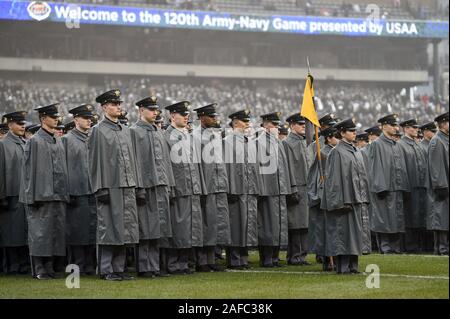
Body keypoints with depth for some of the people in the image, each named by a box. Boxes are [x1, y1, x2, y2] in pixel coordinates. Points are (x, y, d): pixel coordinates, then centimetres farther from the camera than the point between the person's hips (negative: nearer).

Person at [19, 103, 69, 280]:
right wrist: (32, 196, -13)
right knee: (40, 231, -5)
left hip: (58, 195, 7)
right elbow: (29, 170, -7)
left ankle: (50, 267, 12)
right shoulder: (34, 141, -4)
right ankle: (40, 270, -1)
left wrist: (65, 193, 13)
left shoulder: (58, 142, 16)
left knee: (57, 232, 6)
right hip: (42, 195, -7)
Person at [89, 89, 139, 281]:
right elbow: (95, 162, -8)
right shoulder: (98, 131, -4)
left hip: (127, 187, 7)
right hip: (109, 187, -7)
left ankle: (119, 269, 14)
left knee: (124, 228, 7)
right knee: (108, 228, -4)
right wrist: (100, 189, -14)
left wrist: (133, 185, 12)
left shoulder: (126, 130, 16)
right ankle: (106, 270, 2)